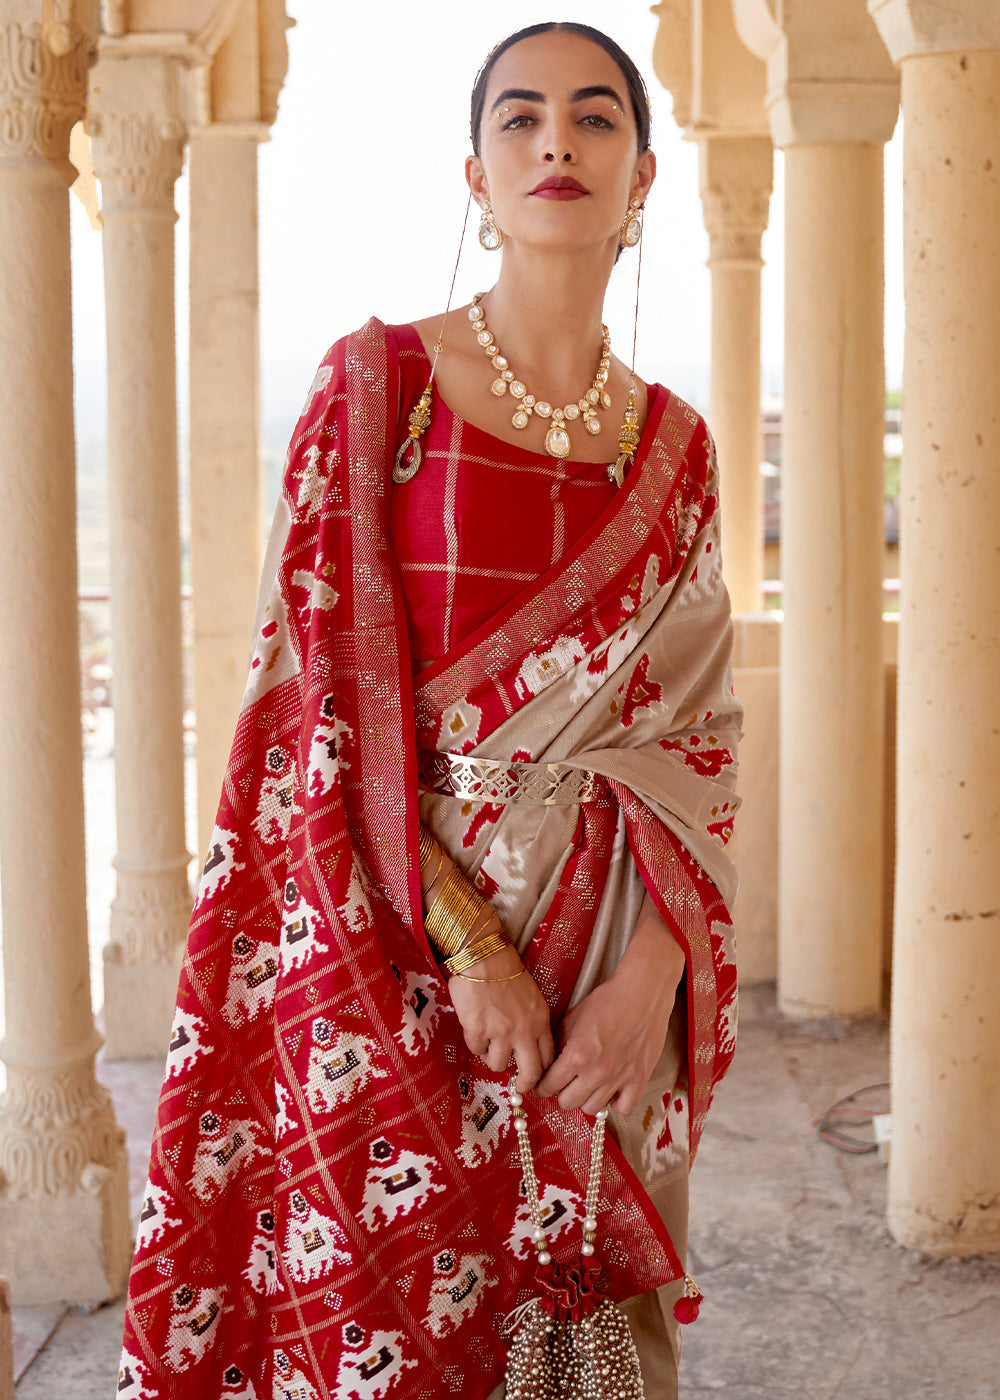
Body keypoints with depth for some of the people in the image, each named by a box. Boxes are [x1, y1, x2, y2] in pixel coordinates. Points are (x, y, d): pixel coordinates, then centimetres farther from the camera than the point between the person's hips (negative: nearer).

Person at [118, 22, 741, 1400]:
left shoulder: (672, 443, 7)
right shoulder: (378, 384, -3)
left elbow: (693, 730, 5)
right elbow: (319, 690, -8)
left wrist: (654, 972, -9)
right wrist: (467, 949, -14)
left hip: (608, 970, 3)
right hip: (393, 949, -3)